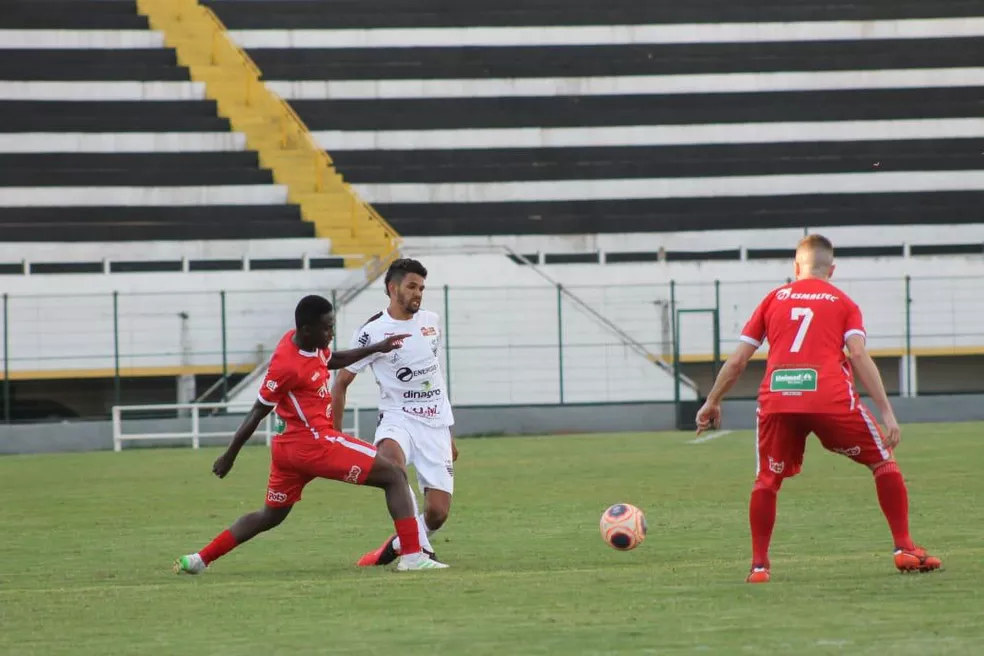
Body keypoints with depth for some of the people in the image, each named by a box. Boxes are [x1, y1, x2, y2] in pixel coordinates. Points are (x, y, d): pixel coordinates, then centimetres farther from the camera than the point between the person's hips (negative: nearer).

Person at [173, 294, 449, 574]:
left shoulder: (306, 342, 4)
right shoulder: (287, 365, -22)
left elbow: (331, 360, 27)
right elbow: (259, 411, -14)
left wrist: (375, 348, 21)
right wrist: (230, 455, -6)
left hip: (289, 446, 10)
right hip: (314, 443, -10)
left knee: (270, 516, 24)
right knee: (394, 476, -5)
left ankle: (199, 560, 22)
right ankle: (412, 556, -15)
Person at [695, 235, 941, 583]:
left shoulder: (774, 299, 21)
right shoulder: (843, 303, 16)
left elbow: (736, 361, 18)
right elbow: (859, 354, 0)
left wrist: (712, 403, 30)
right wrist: (887, 412, -3)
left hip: (776, 400, 1)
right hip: (831, 398, -1)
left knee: (766, 480, 19)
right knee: (883, 460, 16)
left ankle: (759, 565, 13)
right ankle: (905, 550, 13)